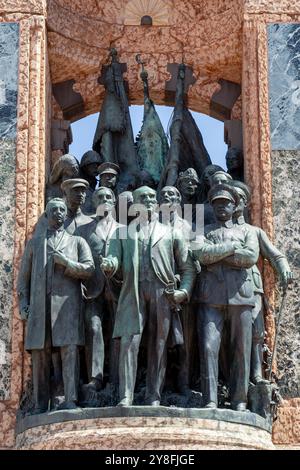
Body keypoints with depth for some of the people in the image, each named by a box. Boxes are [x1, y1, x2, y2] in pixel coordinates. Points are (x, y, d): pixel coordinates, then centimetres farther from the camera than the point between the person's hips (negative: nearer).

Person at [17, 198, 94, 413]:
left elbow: (89, 269, 5)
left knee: (70, 351, -12)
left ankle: (71, 401, -16)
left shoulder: (77, 242, 17)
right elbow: (24, 276, 17)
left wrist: (65, 262, -8)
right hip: (39, 305, 2)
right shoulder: (34, 243, 22)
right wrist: (23, 303, 5)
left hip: (67, 304, -2)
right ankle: (40, 405, -1)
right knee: (40, 354, -3)